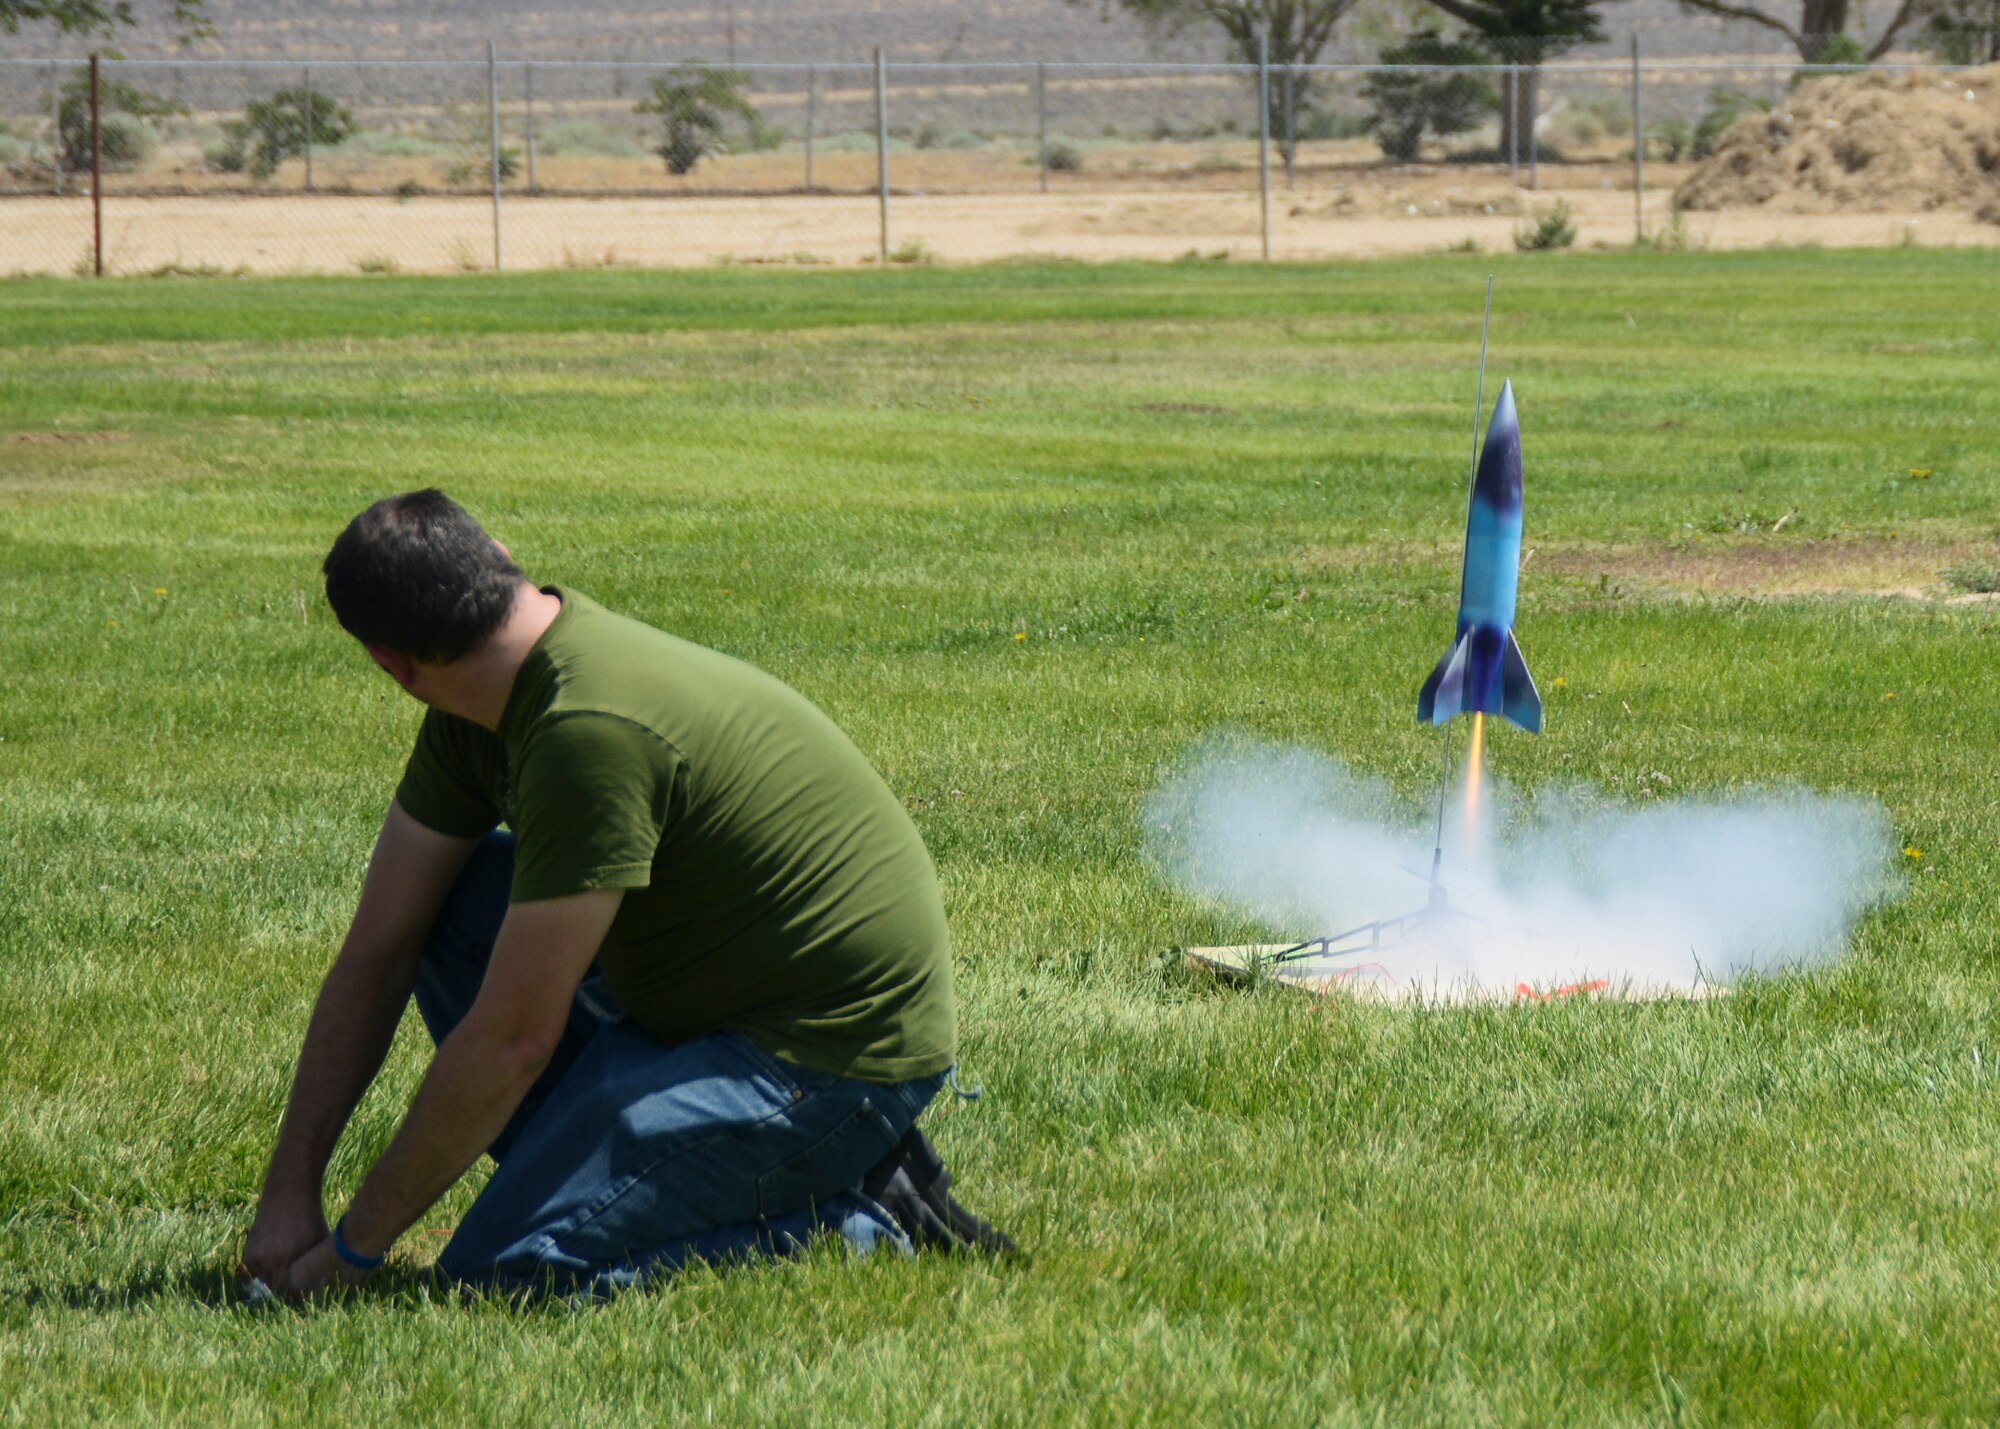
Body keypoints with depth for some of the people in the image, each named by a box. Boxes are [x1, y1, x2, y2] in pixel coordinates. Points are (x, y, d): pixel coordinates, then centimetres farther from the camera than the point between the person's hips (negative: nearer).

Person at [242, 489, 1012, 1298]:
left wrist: (353, 1245, -14)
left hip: (835, 1063, -9)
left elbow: (514, 1040, -24)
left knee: (502, 1268, -17)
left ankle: (863, 1228, -6)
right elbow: (379, 950, 7)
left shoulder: (591, 731, -27)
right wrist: (289, 1189, 3)